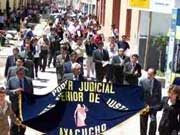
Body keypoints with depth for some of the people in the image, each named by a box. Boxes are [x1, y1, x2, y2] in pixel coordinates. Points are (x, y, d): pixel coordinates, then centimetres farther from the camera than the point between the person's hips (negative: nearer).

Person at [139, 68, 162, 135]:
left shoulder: (158, 83, 1)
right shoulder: (142, 81, -4)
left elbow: (159, 95, 6)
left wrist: (158, 105, 1)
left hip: (154, 106, 0)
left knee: (153, 122, -11)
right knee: (143, 123, 10)